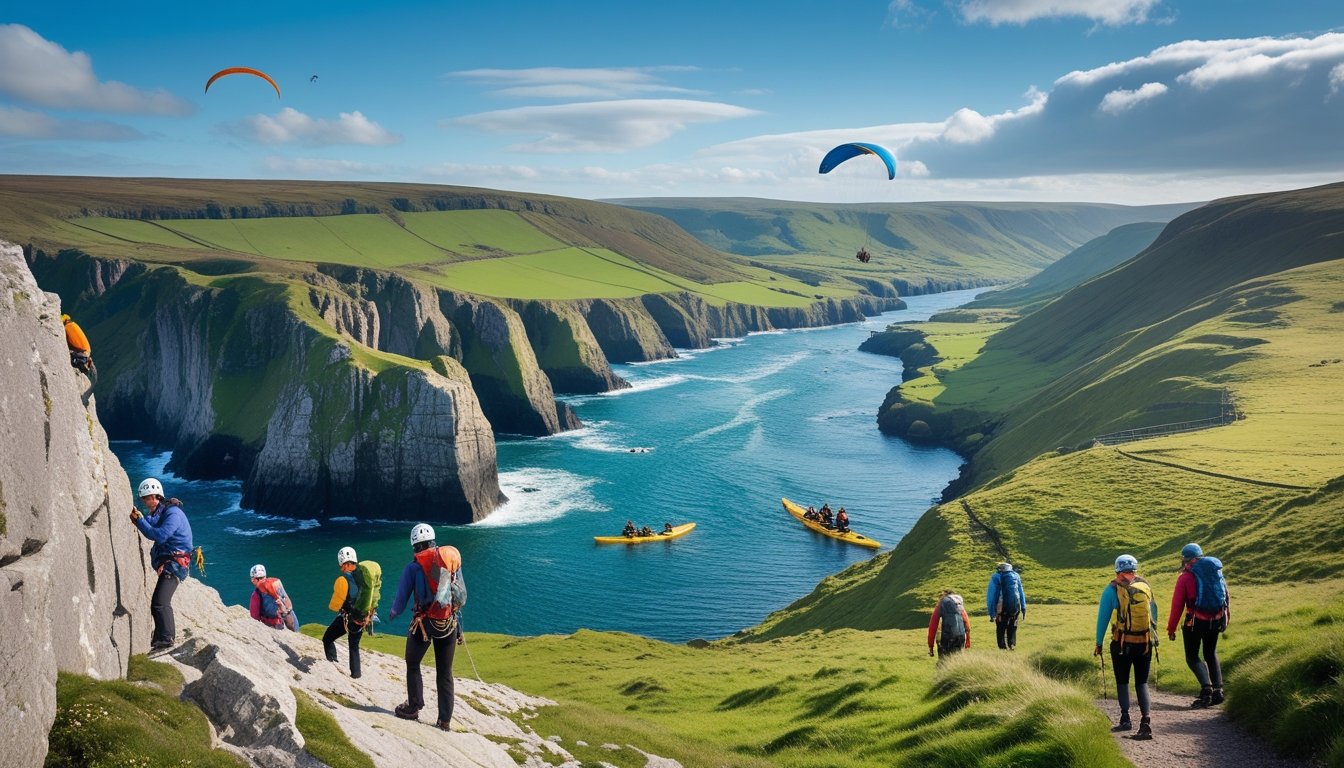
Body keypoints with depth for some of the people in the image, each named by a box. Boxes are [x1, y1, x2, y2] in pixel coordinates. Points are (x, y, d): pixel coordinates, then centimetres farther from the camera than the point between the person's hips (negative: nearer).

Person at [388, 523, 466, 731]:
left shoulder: (413, 566, -4)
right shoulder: (453, 559, 5)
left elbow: (401, 599, 1)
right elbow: (463, 597, 12)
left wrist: (393, 613, 22)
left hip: (425, 623, -3)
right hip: (449, 624, 3)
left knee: (412, 664, 19)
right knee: (444, 673, 12)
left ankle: (414, 708, 20)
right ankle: (445, 719, 13)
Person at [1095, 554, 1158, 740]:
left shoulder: (1112, 589, -7)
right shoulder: (1146, 587, 1)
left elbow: (1103, 617, -5)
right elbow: (1154, 614, 8)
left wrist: (1098, 643, 3)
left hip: (1122, 644, -2)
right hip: (1145, 643, 2)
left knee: (1122, 682, 14)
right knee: (1142, 682, 9)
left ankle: (1125, 719, 12)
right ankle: (1145, 722, -3)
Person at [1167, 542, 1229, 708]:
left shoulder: (1185, 577, -9)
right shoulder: (1216, 571, 5)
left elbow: (1177, 605, -9)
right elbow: (1225, 594, 11)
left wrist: (1171, 628, -3)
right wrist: (1226, 617, 22)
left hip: (1196, 622, -5)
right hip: (1216, 620, 5)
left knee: (1192, 657, 6)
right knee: (1211, 654, 21)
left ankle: (1206, 687, -14)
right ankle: (1217, 689, 13)